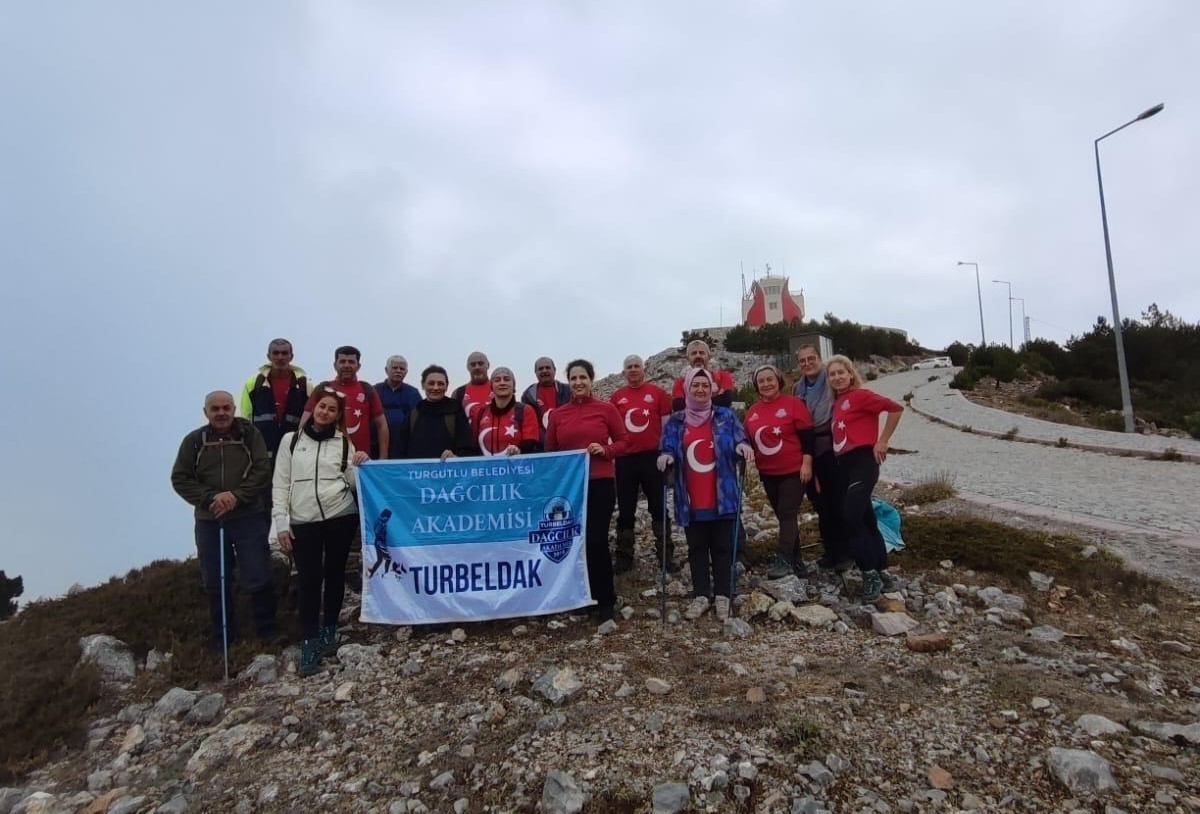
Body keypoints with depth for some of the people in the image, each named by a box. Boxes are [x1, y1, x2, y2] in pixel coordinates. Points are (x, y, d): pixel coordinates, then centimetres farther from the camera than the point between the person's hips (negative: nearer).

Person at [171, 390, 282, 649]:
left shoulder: (250, 435, -2)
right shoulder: (193, 441, 1)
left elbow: (262, 471, -7)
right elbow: (180, 478, 0)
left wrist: (236, 495, -19)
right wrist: (210, 498, -14)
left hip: (249, 518, -2)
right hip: (209, 522, 2)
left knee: (257, 579, 1)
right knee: (215, 582, 11)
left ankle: (268, 629, 18)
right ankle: (223, 636, 26)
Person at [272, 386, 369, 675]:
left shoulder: (344, 443, 7)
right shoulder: (291, 440, 6)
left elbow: (352, 483, 7)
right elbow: (280, 484, 4)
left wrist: (361, 466, -13)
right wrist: (281, 522, -3)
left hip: (341, 517, 1)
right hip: (303, 521, -1)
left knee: (335, 573, 9)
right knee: (309, 579, -2)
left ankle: (329, 629, 25)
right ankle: (310, 640, 5)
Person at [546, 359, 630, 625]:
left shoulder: (606, 409, -1)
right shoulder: (557, 414, 6)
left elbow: (623, 441, 4)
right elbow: (550, 451, 12)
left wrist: (605, 450, -14)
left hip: (600, 483, -3)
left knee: (597, 540, -6)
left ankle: (605, 600, 8)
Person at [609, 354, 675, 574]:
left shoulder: (657, 393, 0)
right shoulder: (616, 397, 5)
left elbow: (666, 424, 2)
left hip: (652, 457, -2)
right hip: (625, 459, 2)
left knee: (658, 507, 7)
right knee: (625, 510, 9)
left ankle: (665, 553, 16)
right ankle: (624, 556, 18)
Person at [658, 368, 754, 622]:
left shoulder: (726, 417, 5)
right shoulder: (675, 422, 7)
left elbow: (739, 440, 1)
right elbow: (668, 449, 4)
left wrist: (743, 446, -23)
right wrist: (666, 457, -19)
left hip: (722, 497, -1)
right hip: (691, 500, 1)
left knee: (722, 547, 5)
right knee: (697, 548, 7)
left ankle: (723, 595, 13)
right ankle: (701, 595, 15)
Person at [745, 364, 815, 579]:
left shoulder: (793, 403, -8)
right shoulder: (752, 411, 6)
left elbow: (807, 436, -10)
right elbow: (747, 441, 14)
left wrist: (807, 463, -14)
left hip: (794, 471, -6)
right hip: (768, 474, 6)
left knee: (787, 515, -9)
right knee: (784, 516, 11)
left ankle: (783, 560, -9)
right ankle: (796, 561, 19)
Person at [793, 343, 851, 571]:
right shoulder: (798, 388, 12)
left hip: (831, 449, -5)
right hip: (808, 451, 5)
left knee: (836, 501, -2)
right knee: (820, 504, 11)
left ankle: (844, 552, 10)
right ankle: (830, 551, 22)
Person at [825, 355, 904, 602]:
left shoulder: (861, 395, -5)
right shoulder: (837, 402, 16)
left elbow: (895, 408, -15)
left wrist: (882, 441, -11)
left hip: (863, 461, -8)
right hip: (843, 465, 8)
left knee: (851, 517, -17)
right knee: (865, 520, 10)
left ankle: (871, 574, -8)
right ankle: (882, 573, 17)